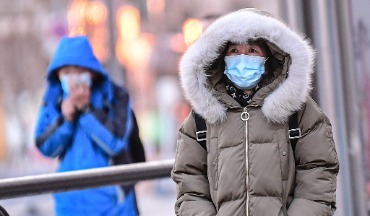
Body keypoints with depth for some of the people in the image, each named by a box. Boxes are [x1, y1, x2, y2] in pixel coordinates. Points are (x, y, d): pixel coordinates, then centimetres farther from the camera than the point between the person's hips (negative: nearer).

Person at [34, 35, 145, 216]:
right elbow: (45, 146, -2)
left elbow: (116, 142, -17)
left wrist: (87, 109, -21)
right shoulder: (54, 99, 3)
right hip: (71, 199, 2)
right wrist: (64, 118, -17)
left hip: (111, 196, -2)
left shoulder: (115, 97, -6)